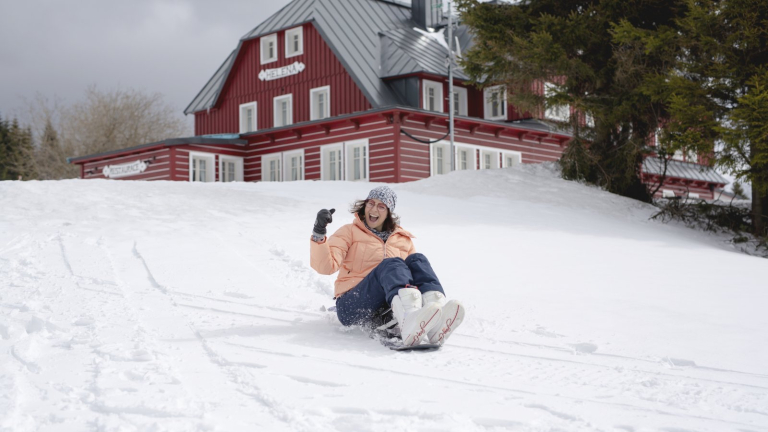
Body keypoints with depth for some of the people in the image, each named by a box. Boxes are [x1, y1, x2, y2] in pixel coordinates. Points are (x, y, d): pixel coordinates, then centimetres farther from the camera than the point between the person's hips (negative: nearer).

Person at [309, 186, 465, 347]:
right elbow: (326, 266, -1)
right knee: (391, 264, -29)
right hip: (351, 306, -3)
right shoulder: (350, 232, 14)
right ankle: (409, 323, -63)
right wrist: (319, 235, -17)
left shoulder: (403, 239, 23)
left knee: (416, 260, -19)